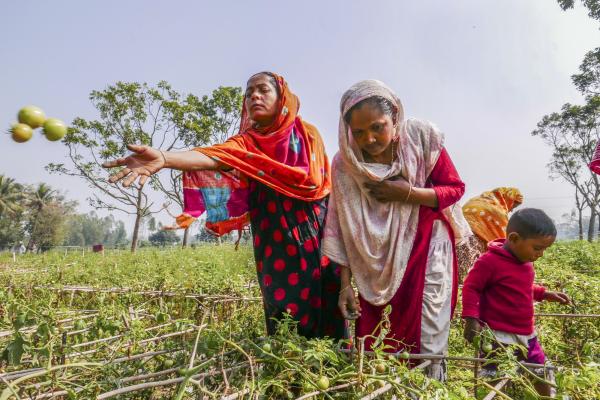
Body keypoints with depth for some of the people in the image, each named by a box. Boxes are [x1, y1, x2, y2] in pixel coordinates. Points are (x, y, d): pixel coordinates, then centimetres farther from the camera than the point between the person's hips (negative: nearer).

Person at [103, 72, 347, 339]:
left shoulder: (308, 133, 8)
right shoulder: (246, 141, 4)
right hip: (277, 246, 0)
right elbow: (214, 156, -19)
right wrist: (164, 158, -36)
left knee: (326, 314, 2)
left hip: (317, 239, 1)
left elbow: (323, 182, 11)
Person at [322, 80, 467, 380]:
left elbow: (455, 188, -6)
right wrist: (346, 284, -10)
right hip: (378, 257, 1)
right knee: (374, 342, 6)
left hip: (427, 246, -1)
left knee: (427, 339, 1)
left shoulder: (422, 137, -15)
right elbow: (342, 226, -10)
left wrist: (406, 193, -22)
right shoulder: (345, 163, -14)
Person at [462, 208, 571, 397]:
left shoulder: (524, 260, 7)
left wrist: (544, 294, 12)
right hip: (498, 335, -8)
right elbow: (471, 288, -16)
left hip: (527, 333, 8)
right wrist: (471, 318, -22)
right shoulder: (490, 261, -21)